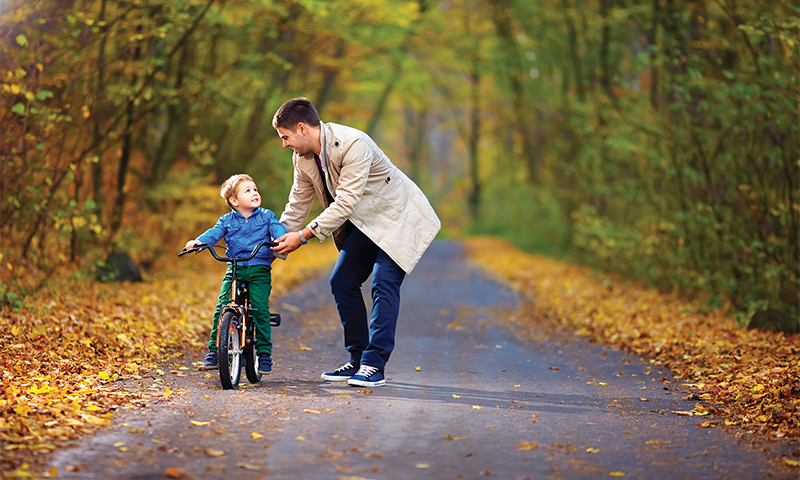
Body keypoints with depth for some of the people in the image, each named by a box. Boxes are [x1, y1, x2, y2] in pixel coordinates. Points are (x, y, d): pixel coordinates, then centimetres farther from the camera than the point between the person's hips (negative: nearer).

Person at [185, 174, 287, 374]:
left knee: (260, 308, -15)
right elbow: (213, 233, -3)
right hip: (234, 270, 1)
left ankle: (264, 353, -4)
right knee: (222, 308, -13)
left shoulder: (266, 216, 9)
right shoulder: (227, 221, 11)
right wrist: (197, 242, -24)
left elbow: (278, 231, -5)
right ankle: (214, 350, -3)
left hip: (259, 271, -1)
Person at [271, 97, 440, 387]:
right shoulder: (303, 157, -3)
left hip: (397, 217, -8)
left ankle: (374, 366, -18)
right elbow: (298, 204, 11)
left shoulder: (353, 145, -30)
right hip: (365, 223, 9)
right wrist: (277, 241, 5)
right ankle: (358, 360, 11)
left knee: (384, 282, -20)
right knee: (341, 282, 2)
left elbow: (345, 203, -31)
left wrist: (303, 236, -29)